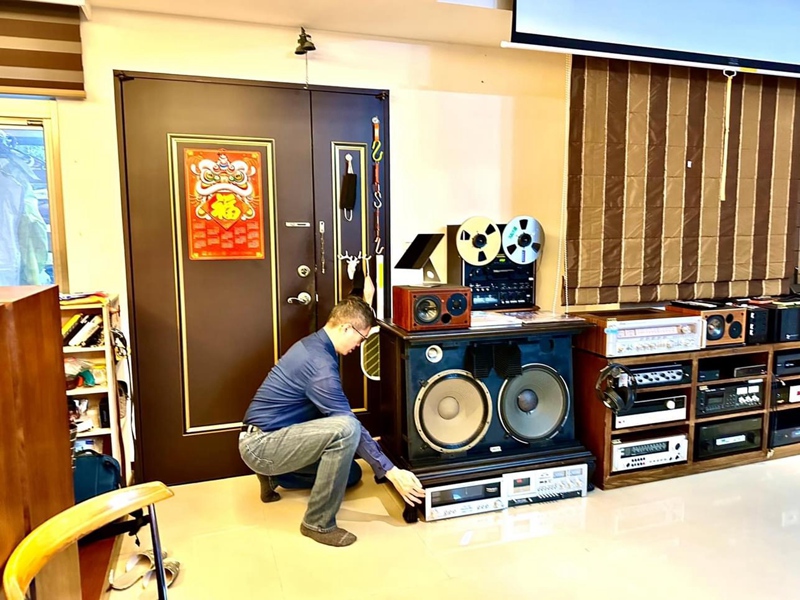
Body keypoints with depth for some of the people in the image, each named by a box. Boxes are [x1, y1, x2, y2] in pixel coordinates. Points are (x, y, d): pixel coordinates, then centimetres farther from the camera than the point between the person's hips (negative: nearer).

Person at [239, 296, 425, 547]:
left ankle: (276, 476, 19)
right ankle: (318, 523, -16)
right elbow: (349, 422, -25)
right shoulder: (320, 364, -25)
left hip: (268, 439, 10)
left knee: (350, 473, 13)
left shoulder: (313, 345, 7)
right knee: (346, 430, -31)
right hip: (261, 445, -10)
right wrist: (391, 472, -20)